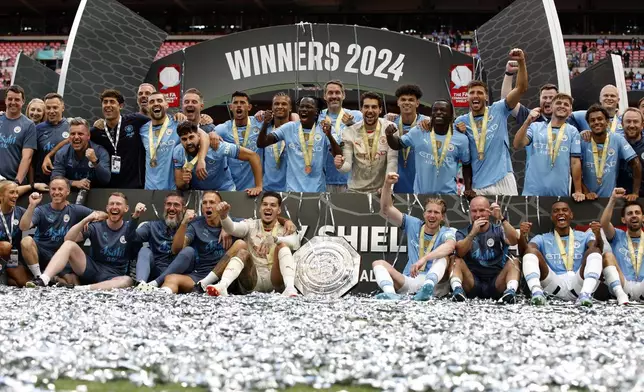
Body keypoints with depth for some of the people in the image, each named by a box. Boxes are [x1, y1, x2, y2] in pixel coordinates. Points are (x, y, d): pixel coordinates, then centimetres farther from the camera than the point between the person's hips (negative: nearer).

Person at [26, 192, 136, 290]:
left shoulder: (129, 228, 5)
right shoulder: (96, 226, 3)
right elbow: (68, 239, -9)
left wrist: (137, 216, -29)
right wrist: (86, 220, -23)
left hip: (113, 277, -1)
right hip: (92, 268, 1)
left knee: (127, 281, -36)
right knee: (69, 244, -20)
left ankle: (80, 289, -47)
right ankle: (42, 281, -38)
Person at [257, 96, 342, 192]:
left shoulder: (324, 130, -2)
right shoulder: (289, 128, 2)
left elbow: (339, 157, -11)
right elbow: (261, 144, 1)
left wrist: (329, 136, -26)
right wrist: (265, 124, -17)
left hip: (317, 190, 0)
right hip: (293, 188, 1)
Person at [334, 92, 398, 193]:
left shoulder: (390, 128, -9)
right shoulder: (349, 132, -8)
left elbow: (392, 161, -13)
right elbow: (347, 166, -10)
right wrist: (340, 165, -34)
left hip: (381, 189, -1)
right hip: (356, 190, 1)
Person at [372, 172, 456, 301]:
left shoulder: (446, 232, 0)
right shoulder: (413, 224, 11)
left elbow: (450, 246, -26)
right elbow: (386, 209, 7)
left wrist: (423, 259, -41)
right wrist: (387, 185, -10)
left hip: (436, 284, -3)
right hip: (408, 282, 4)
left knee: (443, 258, -28)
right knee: (378, 263, -14)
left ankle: (427, 288, -58)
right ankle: (390, 292, -46)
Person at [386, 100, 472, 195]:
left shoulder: (461, 139, 0)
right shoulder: (419, 132, -1)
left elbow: (466, 165, 10)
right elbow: (397, 145, 7)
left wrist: (468, 188, 2)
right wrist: (390, 135, -14)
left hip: (448, 194, 0)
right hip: (420, 193, 0)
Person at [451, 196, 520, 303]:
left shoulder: (498, 230, 9)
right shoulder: (462, 233, 9)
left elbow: (514, 241, -13)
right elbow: (459, 253, -12)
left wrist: (502, 219, -24)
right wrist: (473, 233, -27)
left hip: (497, 283, 0)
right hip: (472, 284, 0)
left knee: (513, 262, -21)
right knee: (456, 261, -21)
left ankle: (511, 291, -43)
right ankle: (457, 290, -42)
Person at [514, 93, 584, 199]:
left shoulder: (572, 131, 7)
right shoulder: (536, 127, 6)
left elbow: (575, 162, 5)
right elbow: (517, 145, -6)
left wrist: (578, 191, 1)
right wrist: (528, 122, -18)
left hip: (560, 192, 0)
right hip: (533, 190, 0)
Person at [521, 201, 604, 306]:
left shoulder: (584, 236, 21)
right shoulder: (542, 239, 21)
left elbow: (597, 247, -3)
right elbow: (525, 249, 1)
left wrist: (597, 234, -26)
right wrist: (522, 235, -21)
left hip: (578, 284, 0)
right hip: (553, 285, 0)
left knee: (595, 250, -19)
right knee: (531, 250, -15)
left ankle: (585, 294, -43)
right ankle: (536, 292, -43)